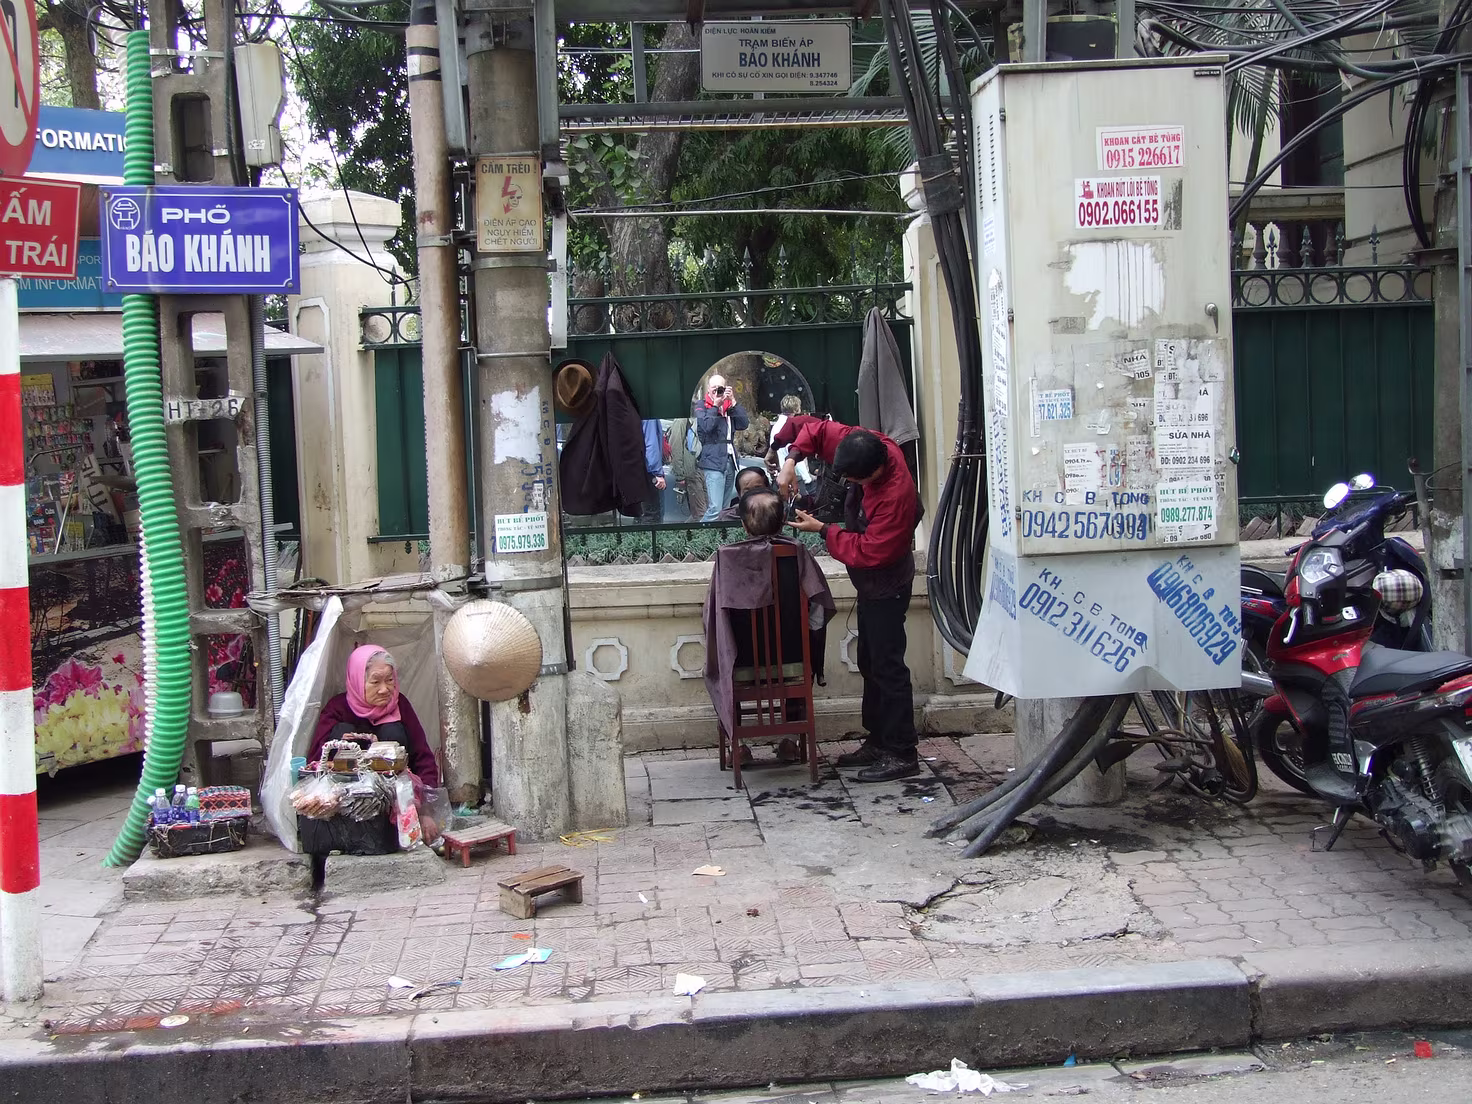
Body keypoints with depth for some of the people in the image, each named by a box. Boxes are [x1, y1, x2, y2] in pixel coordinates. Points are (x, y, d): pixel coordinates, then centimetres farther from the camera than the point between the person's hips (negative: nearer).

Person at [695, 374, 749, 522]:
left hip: (730, 461, 6)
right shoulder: (701, 406, 1)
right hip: (713, 461, -6)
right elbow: (706, 427, -15)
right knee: (715, 509, -17)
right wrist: (715, 406, -11)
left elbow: (744, 424, 3)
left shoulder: (729, 405, 15)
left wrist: (733, 402, -3)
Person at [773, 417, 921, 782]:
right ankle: (878, 742, 27)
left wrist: (823, 530, -20)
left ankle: (902, 754, 0)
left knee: (887, 665, -7)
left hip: (886, 583, -9)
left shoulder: (896, 495, -34)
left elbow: (868, 552, -29)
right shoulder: (862, 447, -11)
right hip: (870, 580, 10)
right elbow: (814, 427, -1)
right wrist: (792, 458, -18)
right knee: (870, 662, 16)